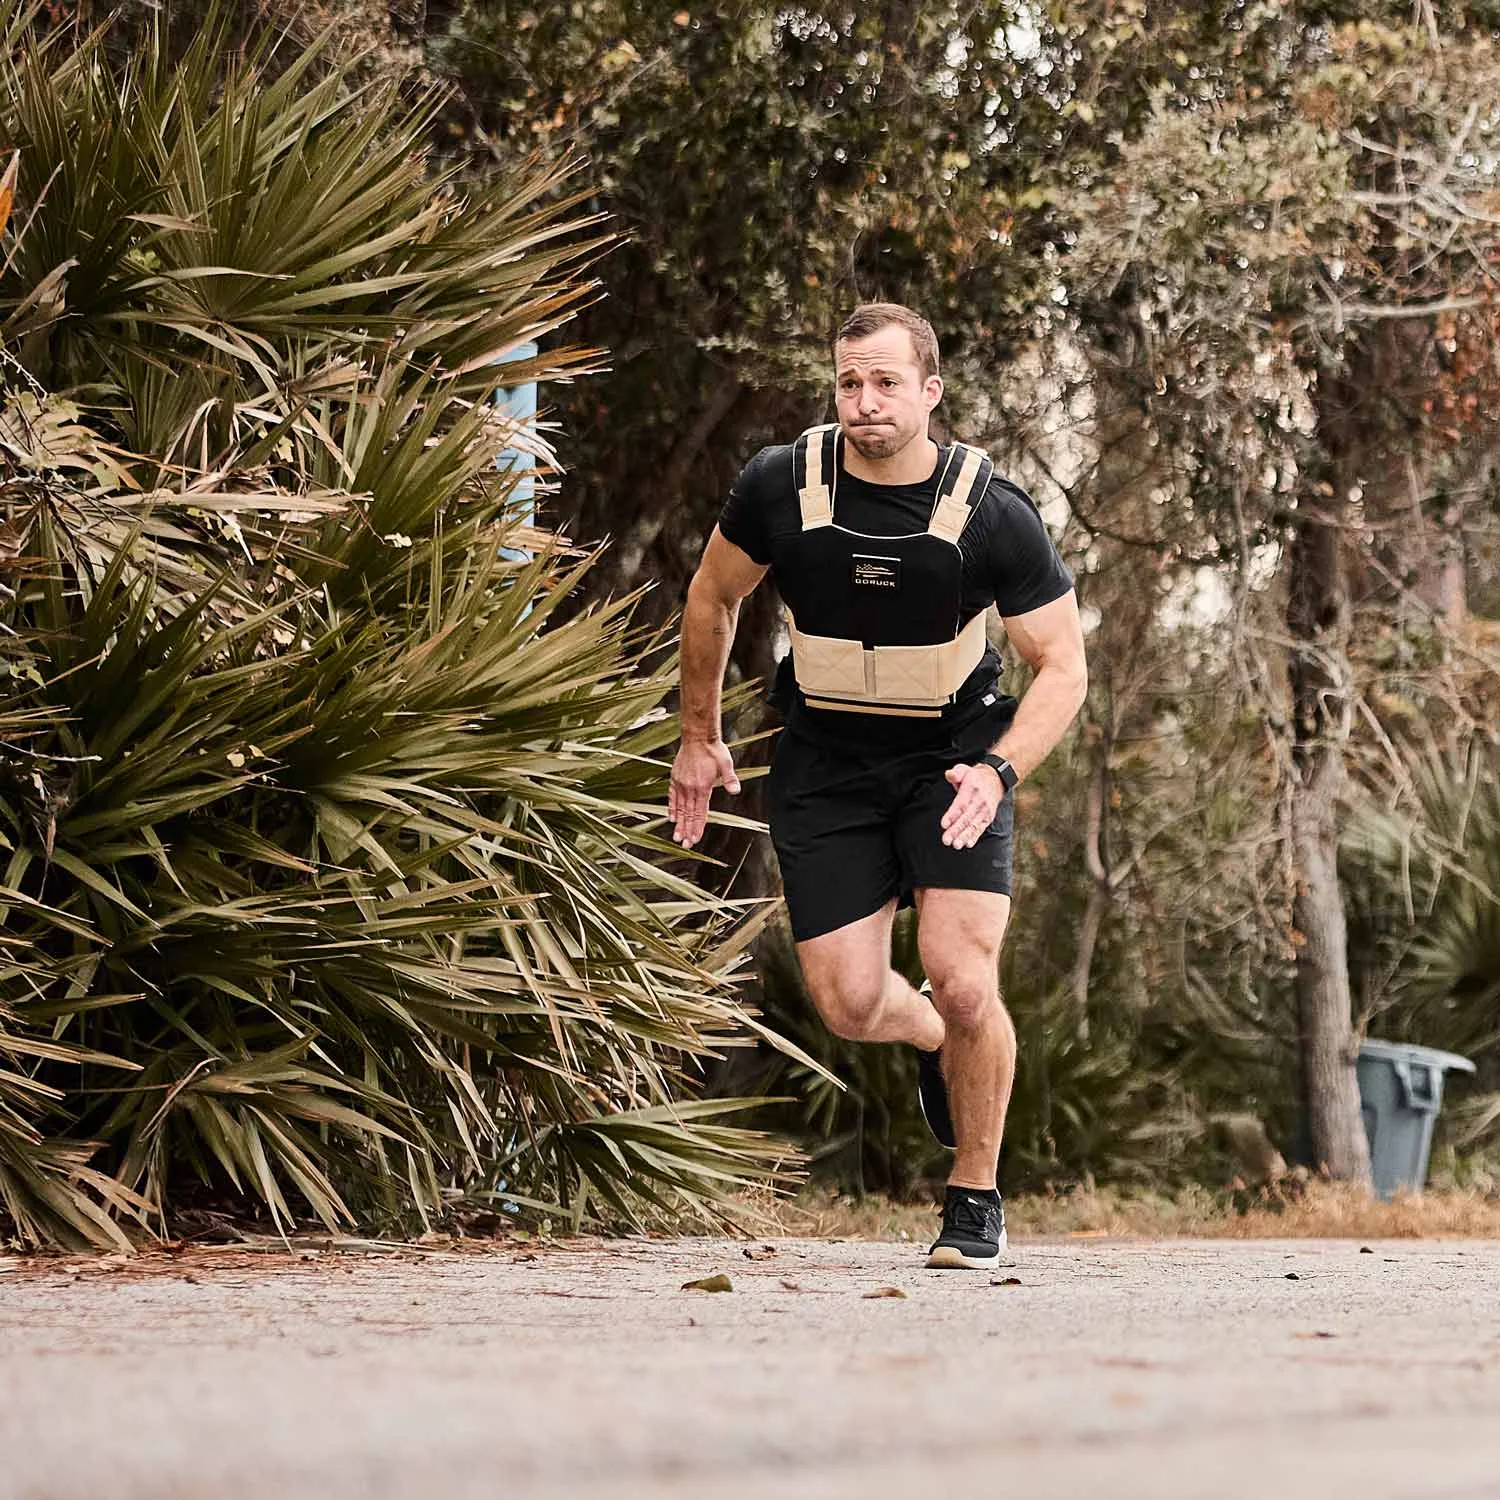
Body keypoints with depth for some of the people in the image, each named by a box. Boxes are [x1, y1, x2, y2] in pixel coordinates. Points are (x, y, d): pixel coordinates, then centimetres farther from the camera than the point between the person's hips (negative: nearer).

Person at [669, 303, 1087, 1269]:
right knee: (849, 1005, -5)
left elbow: (1063, 668, -11)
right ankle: (936, 1039, 34)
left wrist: (999, 771, -27)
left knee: (964, 985, -16)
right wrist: (701, 738, 13)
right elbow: (713, 598, 7)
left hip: (955, 759, -2)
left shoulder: (992, 514, -17)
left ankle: (977, 1198, 7)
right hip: (824, 765, 2)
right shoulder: (781, 488, -12)